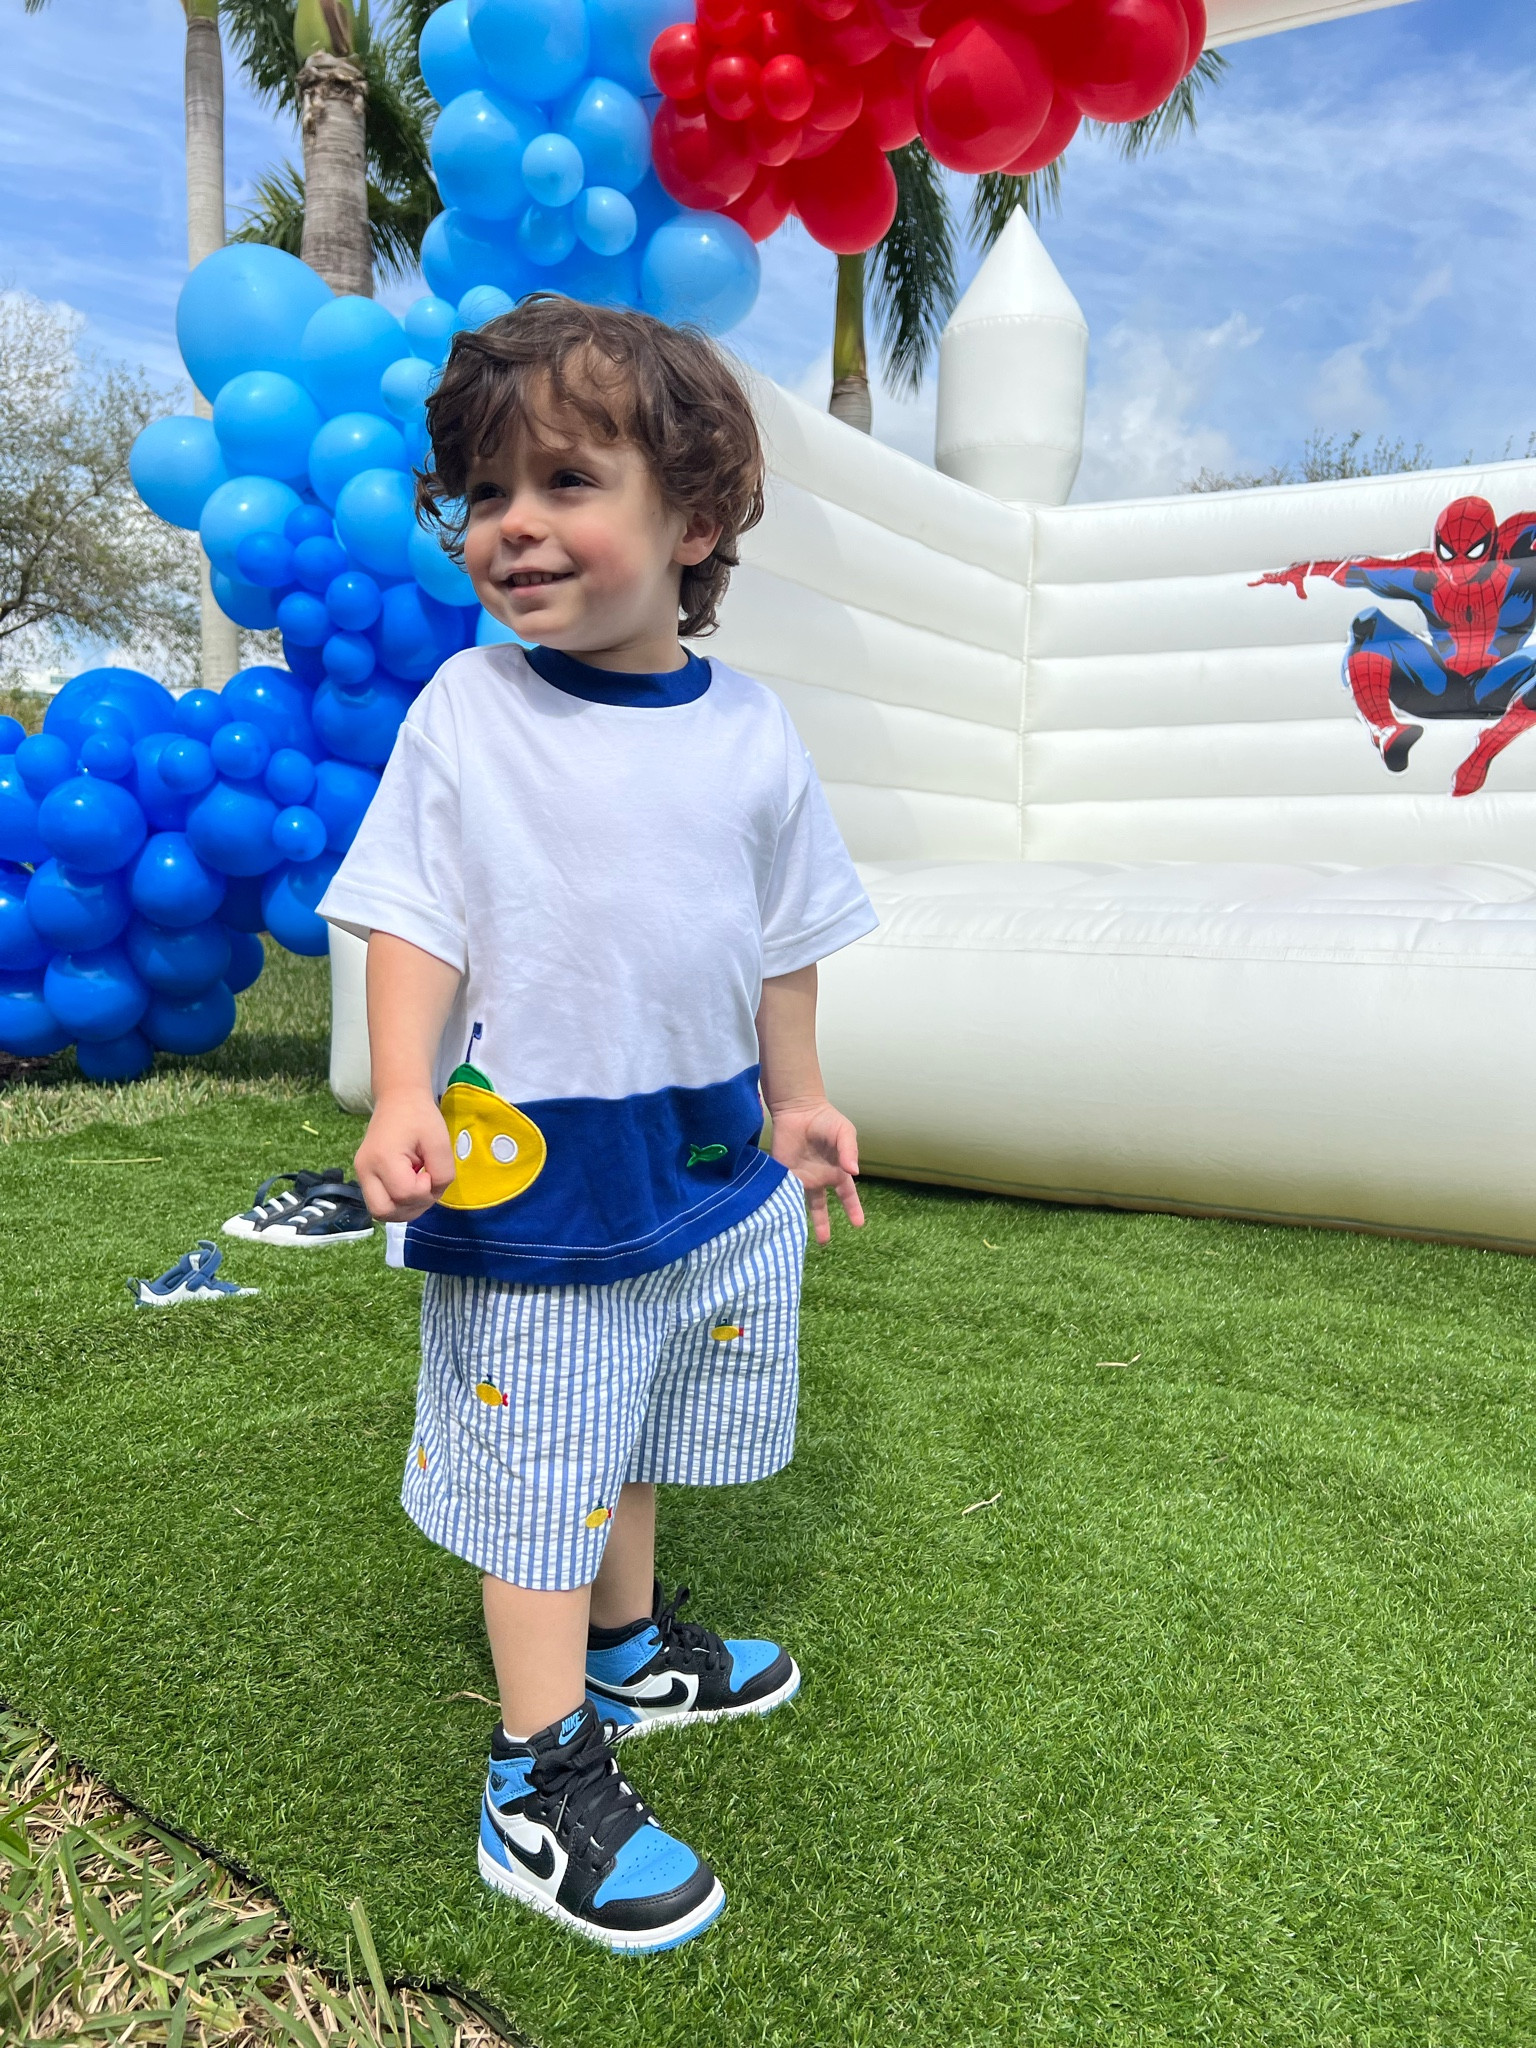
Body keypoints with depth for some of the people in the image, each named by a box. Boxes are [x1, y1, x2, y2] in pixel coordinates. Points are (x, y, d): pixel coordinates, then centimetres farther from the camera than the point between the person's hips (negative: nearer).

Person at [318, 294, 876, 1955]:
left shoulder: (747, 730, -1)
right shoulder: (465, 711, -9)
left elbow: (783, 937, 8)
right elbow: (415, 923, -9)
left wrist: (793, 1099, 14)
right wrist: (402, 1098, -21)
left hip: (710, 1163, 4)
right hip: (530, 1176, -4)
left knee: (635, 1441, 23)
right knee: (540, 1474, 6)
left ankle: (627, 1645, 47)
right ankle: (541, 1779, 23)